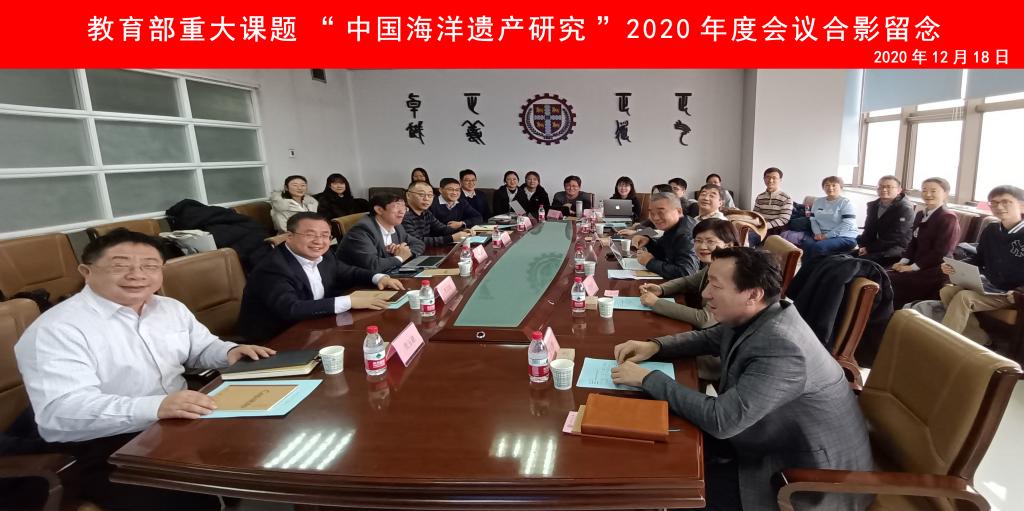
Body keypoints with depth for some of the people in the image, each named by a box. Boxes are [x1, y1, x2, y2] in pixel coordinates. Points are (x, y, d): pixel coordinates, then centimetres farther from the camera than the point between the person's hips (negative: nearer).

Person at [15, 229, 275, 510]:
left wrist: (230, 352, -3)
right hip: (110, 451, -6)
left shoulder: (172, 308, 8)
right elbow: (61, 411, -26)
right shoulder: (56, 329, -14)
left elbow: (203, 349, 21)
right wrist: (156, 406, -41)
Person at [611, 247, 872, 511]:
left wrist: (648, 378, -27)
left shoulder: (781, 348, -35)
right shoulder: (749, 317, -7)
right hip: (777, 440, 8)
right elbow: (708, 338, 12)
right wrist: (654, 346, -5)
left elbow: (721, 420, -35)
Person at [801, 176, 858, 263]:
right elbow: (813, 219, 12)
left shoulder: (846, 203, -2)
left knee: (818, 247, -32)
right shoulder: (818, 201, 15)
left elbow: (847, 224, -11)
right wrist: (818, 233, -8)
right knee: (805, 243, -28)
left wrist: (827, 235, -17)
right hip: (823, 236, 5)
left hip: (845, 237, -4)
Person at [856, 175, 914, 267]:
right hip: (879, 247, 7)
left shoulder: (905, 209, -11)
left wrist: (870, 248, -17)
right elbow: (869, 230, 14)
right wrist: (864, 246, -6)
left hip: (898, 248, -7)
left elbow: (894, 237, -18)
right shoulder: (873, 206, 12)